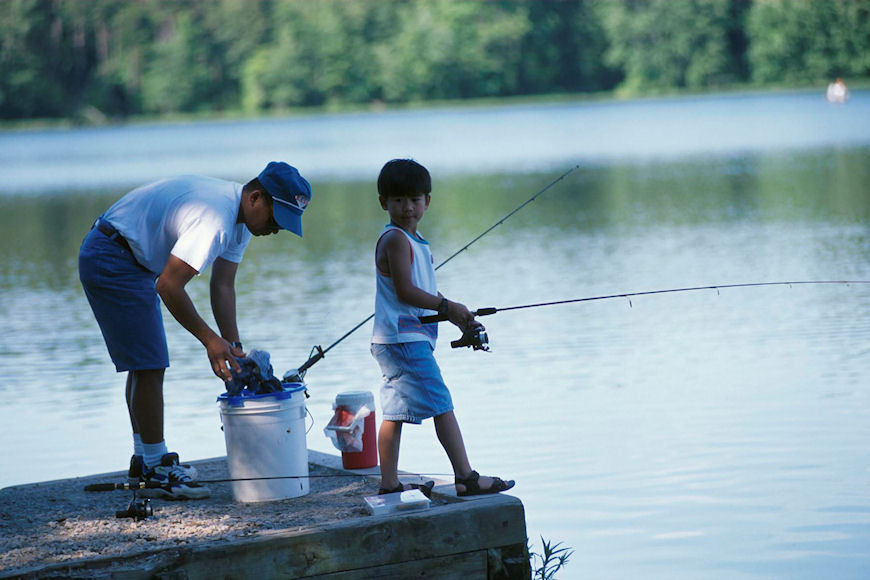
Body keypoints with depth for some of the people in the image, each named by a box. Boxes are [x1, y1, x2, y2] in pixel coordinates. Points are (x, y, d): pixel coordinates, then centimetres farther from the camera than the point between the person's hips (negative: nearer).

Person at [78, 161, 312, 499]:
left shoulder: (243, 218, 3)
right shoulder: (213, 219, -29)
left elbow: (223, 286, 7)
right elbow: (168, 286, -29)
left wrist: (233, 346, -2)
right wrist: (210, 340, -24)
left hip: (133, 262, 11)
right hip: (111, 261, -11)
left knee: (144, 361, 17)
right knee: (149, 365, -10)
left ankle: (144, 458, 27)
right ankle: (155, 470, -4)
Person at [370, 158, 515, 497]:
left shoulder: (413, 240, 19)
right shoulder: (395, 239, -12)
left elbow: (423, 296, 25)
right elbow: (405, 291, -19)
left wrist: (458, 319, 16)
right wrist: (447, 307, -14)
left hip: (410, 338, 10)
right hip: (404, 339, -10)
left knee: (396, 412, 10)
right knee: (441, 405, -11)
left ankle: (389, 484, 14)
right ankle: (466, 478, -11)